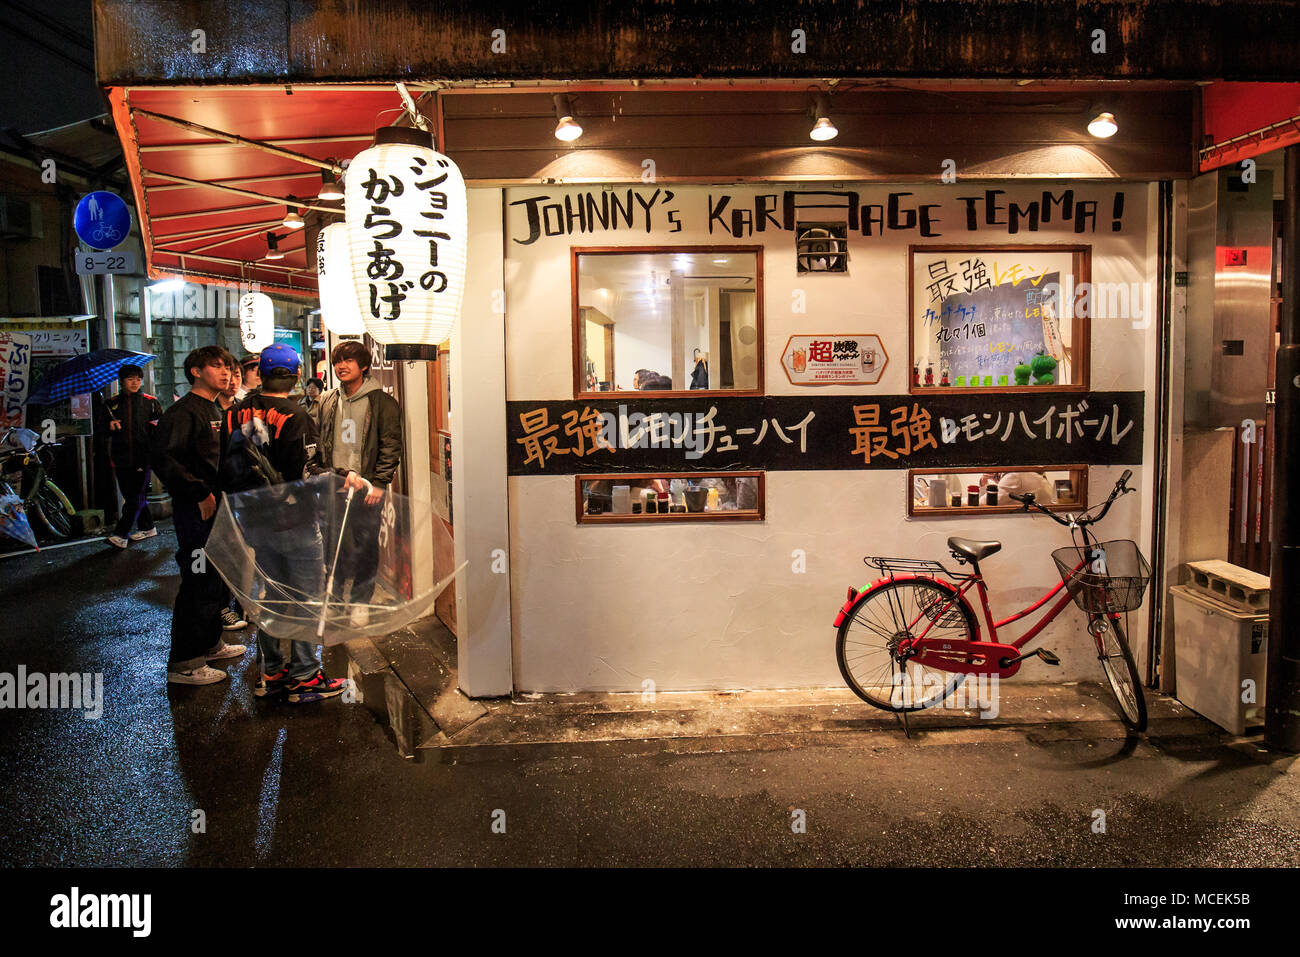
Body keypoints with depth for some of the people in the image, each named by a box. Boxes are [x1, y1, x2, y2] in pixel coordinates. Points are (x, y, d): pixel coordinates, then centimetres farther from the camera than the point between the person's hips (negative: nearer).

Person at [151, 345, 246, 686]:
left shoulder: (215, 411, 17)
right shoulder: (184, 411, -13)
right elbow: (164, 460, -24)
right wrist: (200, 495, -23)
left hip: (218, 507, 10)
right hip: (196, 511, -10)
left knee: (219, 578, 18)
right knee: (199, 583, -6)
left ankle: (210, 644, 33)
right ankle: (183, 664, 2)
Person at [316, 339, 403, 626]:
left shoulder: (381, 402, -4)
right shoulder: (327, 402, 11)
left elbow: (391, 445, -6)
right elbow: (319, 442, 18)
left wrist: (378, 483, -11)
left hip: (367, 486, -4)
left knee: (365, 546, 3)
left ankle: (361, 602, 16)